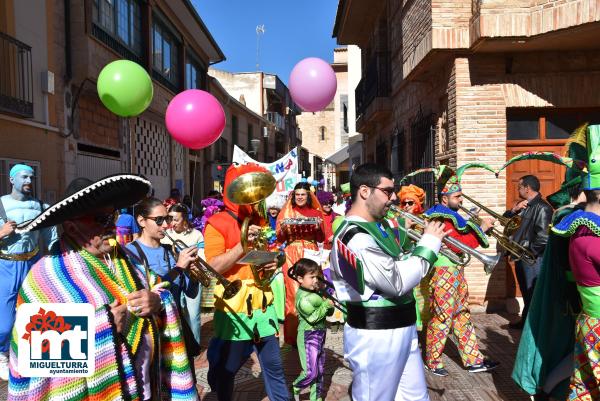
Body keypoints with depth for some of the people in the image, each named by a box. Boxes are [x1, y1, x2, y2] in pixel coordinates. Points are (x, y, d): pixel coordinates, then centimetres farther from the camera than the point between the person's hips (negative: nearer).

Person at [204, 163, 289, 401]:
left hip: (262, 305, 5)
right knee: (225, 371, 12)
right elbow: (213, 267, -17)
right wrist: (244, 244, -24)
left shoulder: (259, 222, 12)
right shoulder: (217, 223, -9)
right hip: (233, 308, -5)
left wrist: (272, 263, 0)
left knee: (274, 367, 13)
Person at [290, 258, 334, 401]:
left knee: (320, 371, 15)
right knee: (310, 372, -7)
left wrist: (330, 305, -8)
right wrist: (326, 305, -23)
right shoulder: (303, 298, -19)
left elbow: (328, 312, 12)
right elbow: (313, 317, -23)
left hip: (319, 334, 8)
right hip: (308, 336, -8)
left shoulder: (315, 291, 6)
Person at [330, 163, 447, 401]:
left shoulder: (378, 225, 8)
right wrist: (429, 243, -15)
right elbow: (399, 282, -25)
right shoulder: (355, 237, -24)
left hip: (401, 328, 9)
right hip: (375, 336, -9)